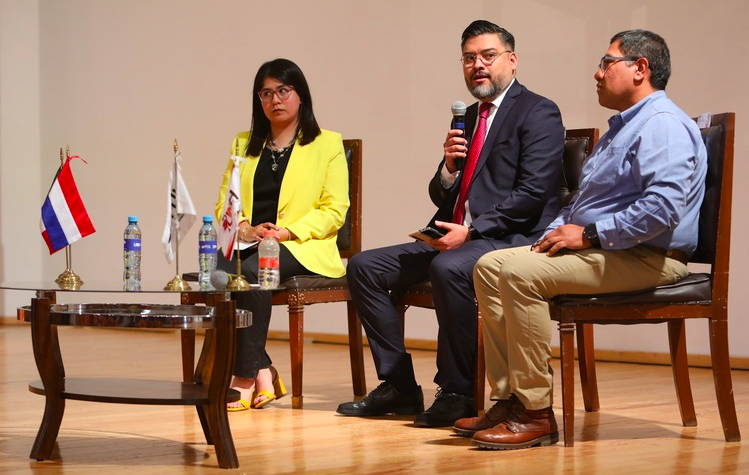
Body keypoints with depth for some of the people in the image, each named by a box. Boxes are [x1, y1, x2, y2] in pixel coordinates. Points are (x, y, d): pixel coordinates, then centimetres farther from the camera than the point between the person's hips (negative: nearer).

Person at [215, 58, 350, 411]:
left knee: (251, 272, -35)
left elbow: (334, 209, 0)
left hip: (303, 247, -4)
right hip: (246, 244, 4)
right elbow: (224, 203, 16)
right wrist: (245, 230, -7)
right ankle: (262, 372, -25)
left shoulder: (327, 144, 10)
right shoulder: (244, 145, 23)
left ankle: (247, 377, -30)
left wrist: (288, 231, -15)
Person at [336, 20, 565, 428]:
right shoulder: (467, 117, 21)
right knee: (364, 267, -3)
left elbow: (533, 193, -15)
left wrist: (471, 231, -19)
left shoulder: (539, 114, -3)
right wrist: (449, 167, -1)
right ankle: (399, 387, -2)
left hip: (510, 238, -9)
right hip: (453, 236, 9)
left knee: (449, 268, -38)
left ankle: (457, 391, -24)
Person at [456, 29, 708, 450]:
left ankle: (536, 414, -22)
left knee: (520, 272, -27)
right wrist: (558, 232, 10)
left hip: (645, 258, -11)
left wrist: (590, 234, -20)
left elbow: (664, 206, -27)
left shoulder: (663, 124, -13)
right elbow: (587, 199, 31)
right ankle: (509, 398, -6)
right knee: (490, 266, 1)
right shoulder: (623, 127, 23)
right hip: (601, 250, 11)